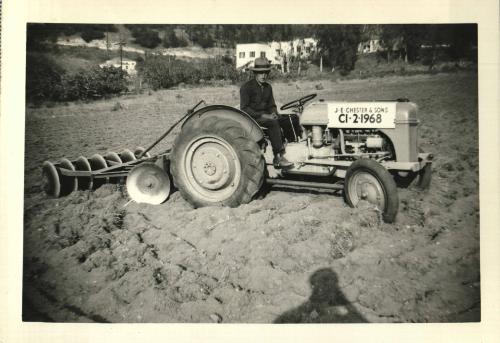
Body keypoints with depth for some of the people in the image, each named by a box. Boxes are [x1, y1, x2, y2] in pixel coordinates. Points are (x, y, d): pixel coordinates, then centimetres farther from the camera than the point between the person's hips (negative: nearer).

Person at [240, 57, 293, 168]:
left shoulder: (268, 87, 14)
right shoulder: (246, 87, -7)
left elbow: (272, 105, 20)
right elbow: (244, 109, -13)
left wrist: (273, 113, -5)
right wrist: (262, 116, -21)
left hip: (265, 116, 6)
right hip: (251, 117, -6)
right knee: (274, 123, -30)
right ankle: (278, 156, -28)